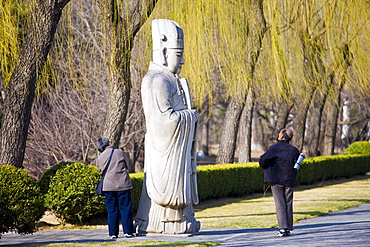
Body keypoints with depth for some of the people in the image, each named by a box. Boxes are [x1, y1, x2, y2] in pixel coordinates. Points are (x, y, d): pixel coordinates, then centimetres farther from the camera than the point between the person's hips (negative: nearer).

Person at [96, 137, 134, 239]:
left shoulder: (100, 158, 8)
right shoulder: (119, 152, 1)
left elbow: (101, 171, 14)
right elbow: (125, 166, 11)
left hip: (108, 185, 2)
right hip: (123, 184, -2)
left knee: (112, 210, 7)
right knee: (125, 208, 3)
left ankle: (113, 233, 5)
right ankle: (128, 231, 2)